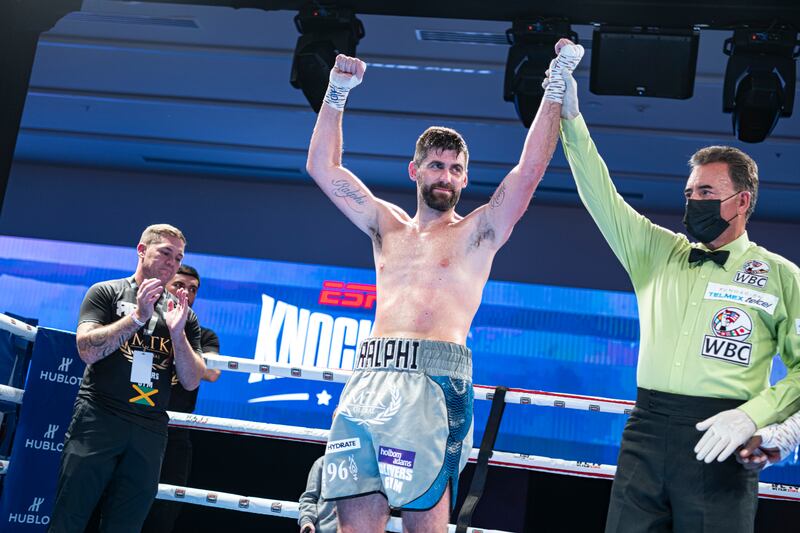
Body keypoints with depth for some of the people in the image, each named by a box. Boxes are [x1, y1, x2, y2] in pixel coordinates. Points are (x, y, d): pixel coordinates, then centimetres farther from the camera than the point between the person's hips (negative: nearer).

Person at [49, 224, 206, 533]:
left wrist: (177, 332, -9)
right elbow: (87, 350, -9)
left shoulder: (183, 315, 13)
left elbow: (191, 382, 5)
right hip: (98, 418, -3)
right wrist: (138, 316, -14)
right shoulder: (106, 293, 6)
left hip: (150, 431, 3)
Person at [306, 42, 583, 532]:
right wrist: (338, 92, 15)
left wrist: (556, 87, 1)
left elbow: (530, 168, 3)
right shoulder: (387, 227, 22)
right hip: (367, 381, 4)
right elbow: (323, 167, 21)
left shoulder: (478, 232, 12)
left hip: (433, 383, -3)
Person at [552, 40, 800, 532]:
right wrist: (572, 118, 0)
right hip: (647, 433, 3)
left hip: (717, 444, -3)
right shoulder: (658, 252, 13)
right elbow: (602, 197, 8)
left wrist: (753, 415, -14)